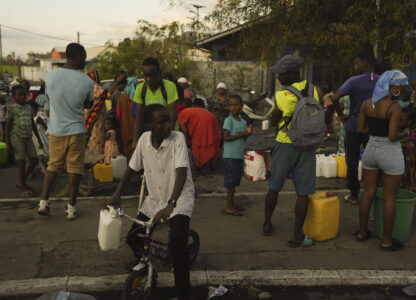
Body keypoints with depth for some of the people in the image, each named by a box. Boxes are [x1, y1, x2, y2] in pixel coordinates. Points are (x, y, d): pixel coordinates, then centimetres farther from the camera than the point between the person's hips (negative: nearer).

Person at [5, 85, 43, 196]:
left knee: (34, 160, 4)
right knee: (22, 162, -6)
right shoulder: (12, 108, -7)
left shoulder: (28, 107, 10)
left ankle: (20, 182, 20)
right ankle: (23, 187, 7)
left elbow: (33, 124, 17)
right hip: (17, 137, -6)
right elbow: (7, 126, -7)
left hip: (28, 138, 6)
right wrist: (8, 143, -12)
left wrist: (38, 138, 17)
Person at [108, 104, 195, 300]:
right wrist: (117, 194, -1)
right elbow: (132, 168, 6)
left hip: (179, 199, -5)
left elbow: (181, 173, -31)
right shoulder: (144, 139, -8)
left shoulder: (177, 138, -21)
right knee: (133, 239, 7)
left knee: (178, 244, -23)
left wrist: (170, 205, -41)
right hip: (154, 199, 5)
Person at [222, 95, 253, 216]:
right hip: (230, 155, -7)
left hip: (239, 155, 8)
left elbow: (244, 137, 13)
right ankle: (229, 207, 2)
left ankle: (232, 204, 25)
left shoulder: (243, 122, 13)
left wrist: (248, 133, -7)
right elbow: (226, 137, -15)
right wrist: (241, 134, -16)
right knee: (230, 181, -4)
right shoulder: (228, 120, -9)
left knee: (235, 181, 14)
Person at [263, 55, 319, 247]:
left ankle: (267, 224, 29)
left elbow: (274, 121, 1)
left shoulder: (281, 96, -12)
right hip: (307, 146, 2)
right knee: (303, 192, 4)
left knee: (274, 187, 15)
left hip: (285, 144, -2)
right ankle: (297, 236, 6)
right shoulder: (312, 90, 1)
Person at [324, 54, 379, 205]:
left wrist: (341, 115, -10)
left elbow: (335, 98, -22)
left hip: (354, 126, -4)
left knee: (352, 162, 7)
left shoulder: (354, 81, -12)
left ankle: (354, 195, 14)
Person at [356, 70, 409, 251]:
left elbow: (360, 129, 3)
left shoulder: (367, 104, -1)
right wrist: (405, 133, -1)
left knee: (368, 193, 16)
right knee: (390, 199, 6)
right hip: (390, 155, -6)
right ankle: (387, 241, 15)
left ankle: (362, 232, 27)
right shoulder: (395, 107, -19)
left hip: (371, 151, 6)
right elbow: (393, 137, -21)